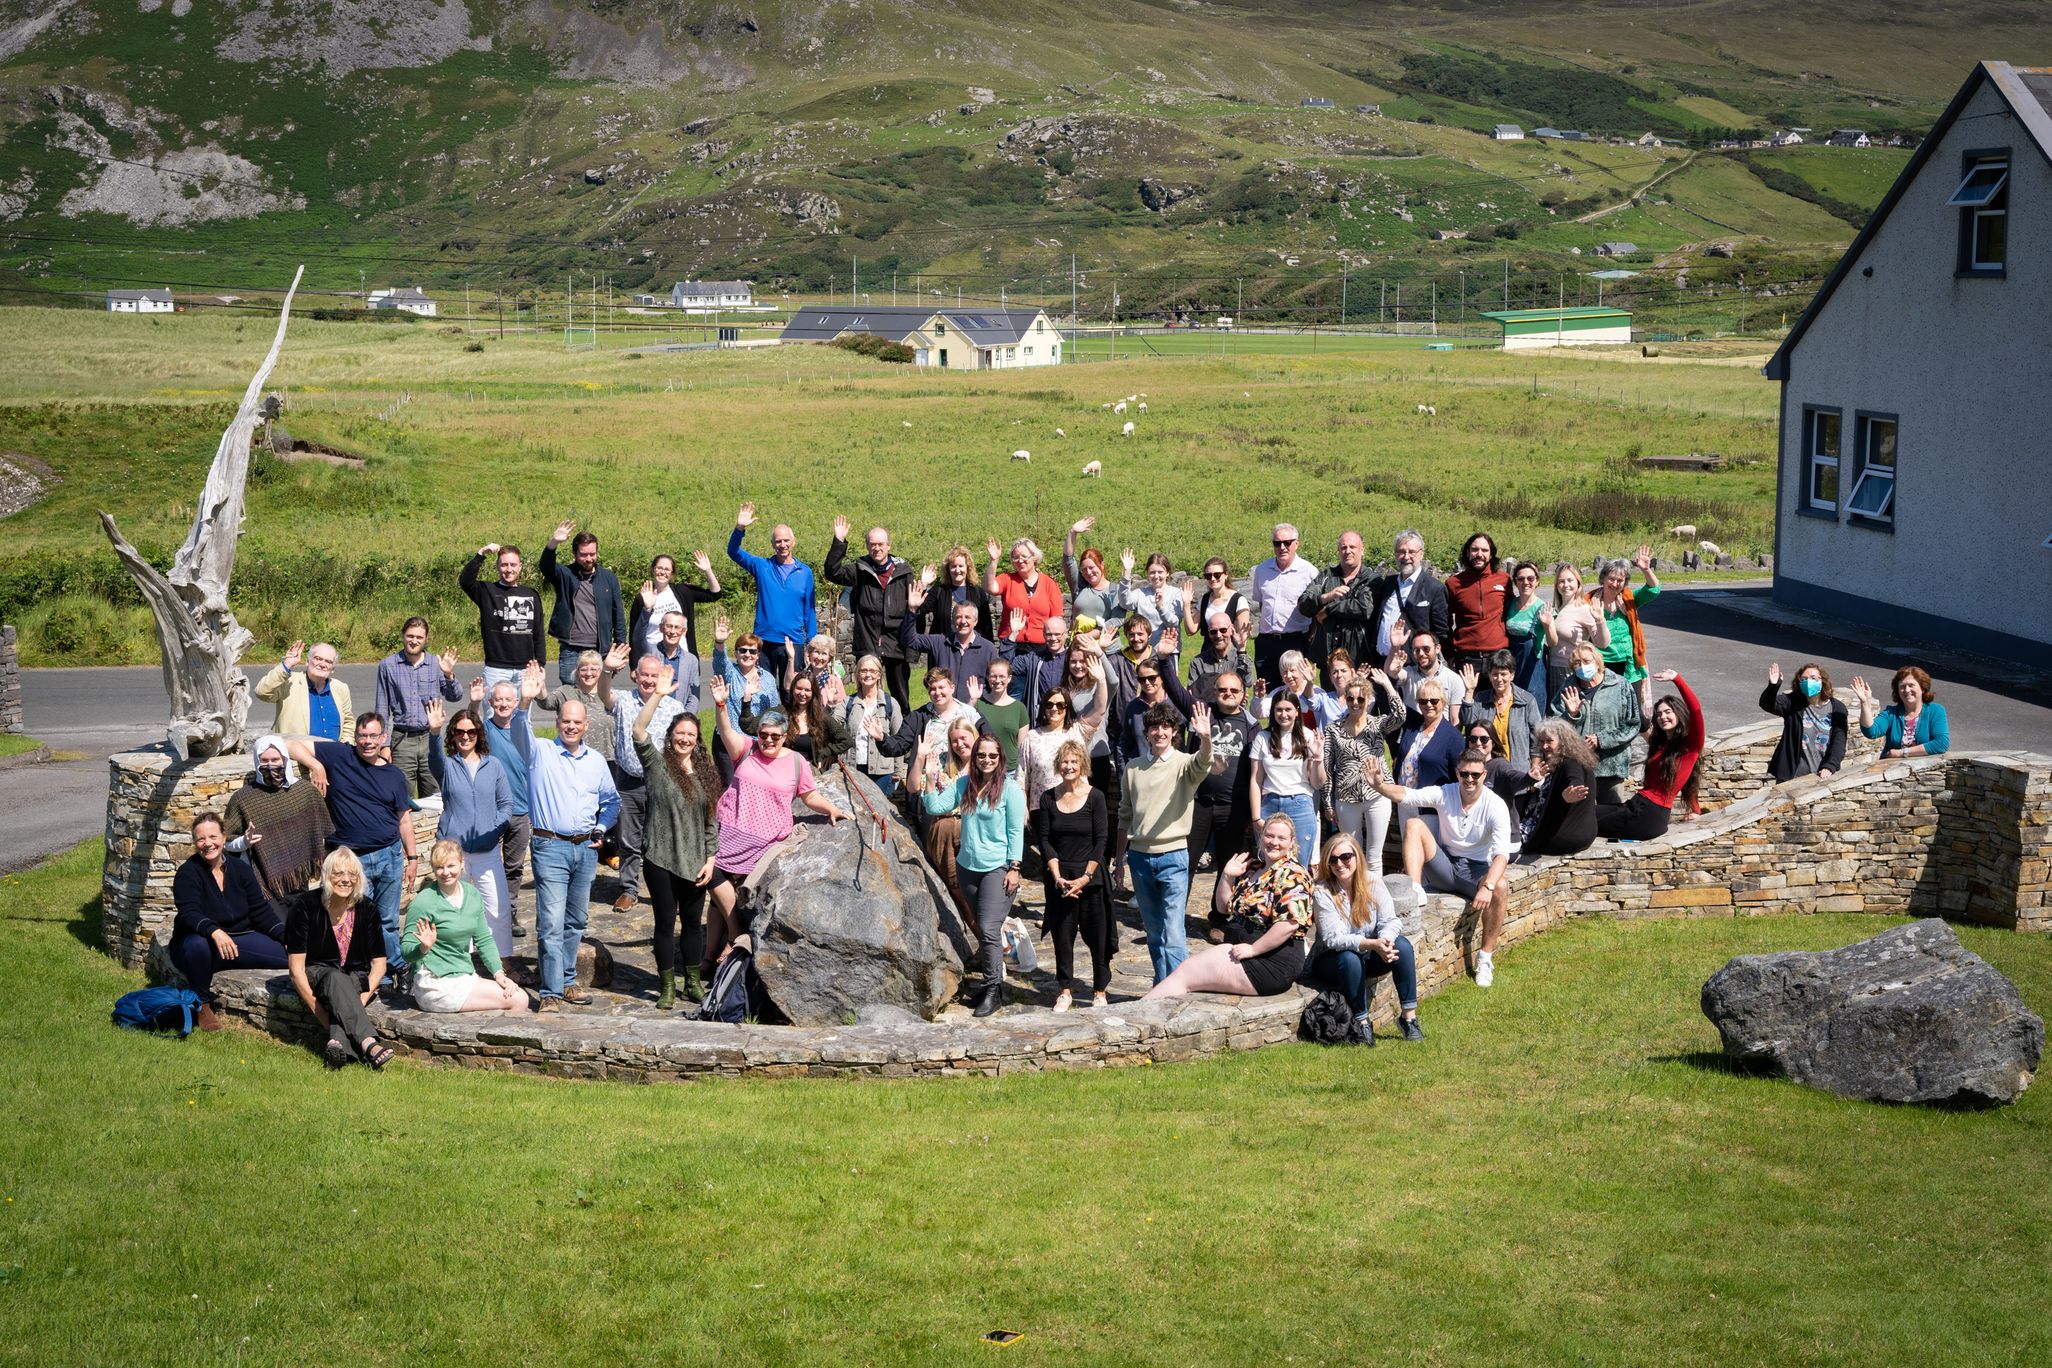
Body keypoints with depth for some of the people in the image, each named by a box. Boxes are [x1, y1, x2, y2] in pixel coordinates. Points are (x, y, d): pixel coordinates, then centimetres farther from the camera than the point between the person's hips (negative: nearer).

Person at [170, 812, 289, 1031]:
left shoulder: (240, 869, 5)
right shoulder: (188, 873, -10)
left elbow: (261, 911, 5)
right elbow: (189, 914, -25)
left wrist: (287, 937, -9)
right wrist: (214, 932, -45)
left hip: (239, 939, 4)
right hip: (196, 941, -4)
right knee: (198, 944, -42)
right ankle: (202, 1005, -20)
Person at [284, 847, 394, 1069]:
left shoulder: (367, 909, -3)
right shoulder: (304, 906, -11)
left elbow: (379, 963, 0)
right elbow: (296, 968, -13)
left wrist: (361, 1001, -19)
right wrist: (321, 1014, -22)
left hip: (357, 979, 2)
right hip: (316, 974, -2)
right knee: (336, 978, -36)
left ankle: (339, 1042, -59)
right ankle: (368, 1044, -56)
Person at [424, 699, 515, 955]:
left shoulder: (493, 765, 7)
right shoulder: (447, 765, 2)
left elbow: (506, 802, 12)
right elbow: (436, 757, -22)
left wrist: (497, 830, -6)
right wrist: (435, 732, -43)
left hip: (487, 852, 1)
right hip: (452, 850, -1)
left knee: (499, 913, -1)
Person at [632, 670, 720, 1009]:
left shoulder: (706, 774, 8)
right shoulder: (657, 764, -2)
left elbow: (710, 822, 10)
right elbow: (638, 732, -19)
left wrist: (710, 859, 4)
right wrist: (657, 695, -25)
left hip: (694, 862, 3)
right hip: (660, 858, -3)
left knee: (694, 922, 11)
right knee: (665, 922, 3)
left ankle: (693, 982, 24)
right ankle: (666, 987, 12)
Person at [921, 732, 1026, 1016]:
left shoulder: (1010, 789, -7)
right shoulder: (963, 784, 6)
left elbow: (1016, 831, -7)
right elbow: (934, 807, 2)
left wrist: (1014, 868, -10)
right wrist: (930, 778, -8)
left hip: (998, 868, -5)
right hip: (967, 866, 5)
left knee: (988, 929, -12)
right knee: (981, 931, 11)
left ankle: (993, 990, -4)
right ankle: (995, 981, 22)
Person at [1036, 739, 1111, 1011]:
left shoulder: (1094, 798, -3)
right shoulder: (1048, 799, 3)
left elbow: (1100, 841, -5)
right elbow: (1044, 840, 2)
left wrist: (1085, 877, -13)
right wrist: (1058, 876, -9)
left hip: (1090, 877, -2)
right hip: (1059, 878, 2)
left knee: (1097, 934, 2)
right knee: (1062, 934, 6)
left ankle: (1100, 990, 14)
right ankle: (1065, 991, 17)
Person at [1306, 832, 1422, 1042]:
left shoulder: (1373, 882, -5)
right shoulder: (1322, 891, -17)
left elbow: (1390, 921, -12)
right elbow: (1333, 938, -25)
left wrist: (1386, 939, -37)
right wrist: (1372, 944, -40)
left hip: (1369, 955, 4)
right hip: (1331, 960, -4)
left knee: (1402, 944, -24)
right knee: (1349, 959, -37)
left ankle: (1408, 1016, -20)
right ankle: (1361, 1022, -23)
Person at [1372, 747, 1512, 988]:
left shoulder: (1495, 806, -14)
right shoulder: (1444, 794, -5)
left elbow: (1502, 853, -24)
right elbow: (1407, 795, -17)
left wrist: (1487, 886, -40)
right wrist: (1380, 785, -39)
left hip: (1477, 870, -2)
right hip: (1445, 867, 2)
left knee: (1501, 887, -36)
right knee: (1414, 824, -17)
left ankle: (1485, 956, -21)